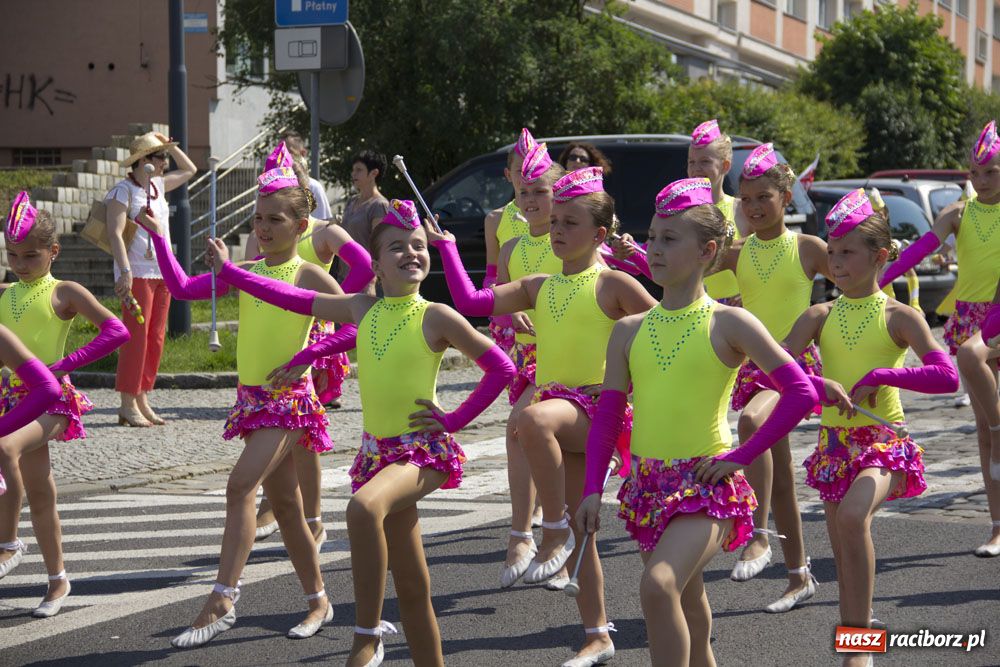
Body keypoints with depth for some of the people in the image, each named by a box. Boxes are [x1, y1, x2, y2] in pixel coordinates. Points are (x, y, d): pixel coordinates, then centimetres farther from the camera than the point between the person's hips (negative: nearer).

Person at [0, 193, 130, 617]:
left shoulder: (64, 293, -3)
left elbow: (116, 331, -11)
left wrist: (65, 363, -15)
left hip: (51, 397, -6)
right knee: (39, 494, 8)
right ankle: (57, 579, 19)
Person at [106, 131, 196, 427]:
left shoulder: (158, 185, 15)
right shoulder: (123, 191, -8)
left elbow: (189, 170, 32)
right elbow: (115, 233, -17)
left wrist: (172, 147, 17)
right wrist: (125, 272, -26)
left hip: (162, 272, 8)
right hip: (137, 273, -8)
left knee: (155, 338, 8)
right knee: (135, 337, -9)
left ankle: (142, 400, 13)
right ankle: (128, 405, -7)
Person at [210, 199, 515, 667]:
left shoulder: (436, 317, -6)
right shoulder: (360, 309, 8)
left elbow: (501, 368, -4)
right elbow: (294, 299, 15)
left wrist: (454, 420, -7)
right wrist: (228, 271, 18)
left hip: (426, 451, -6)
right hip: (377, 451, 6)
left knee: (365, 506, -35)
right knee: (411, 583, 11)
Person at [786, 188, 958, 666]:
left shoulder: (899, 317, -5)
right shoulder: (820, 317, 5)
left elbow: (946, 376, -15)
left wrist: (879, 376, -21)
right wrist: (820, 385, -23)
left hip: (885, 441, -5)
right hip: (835, 443, 5)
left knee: (852, 514, -32)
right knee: (845, 555, 10)